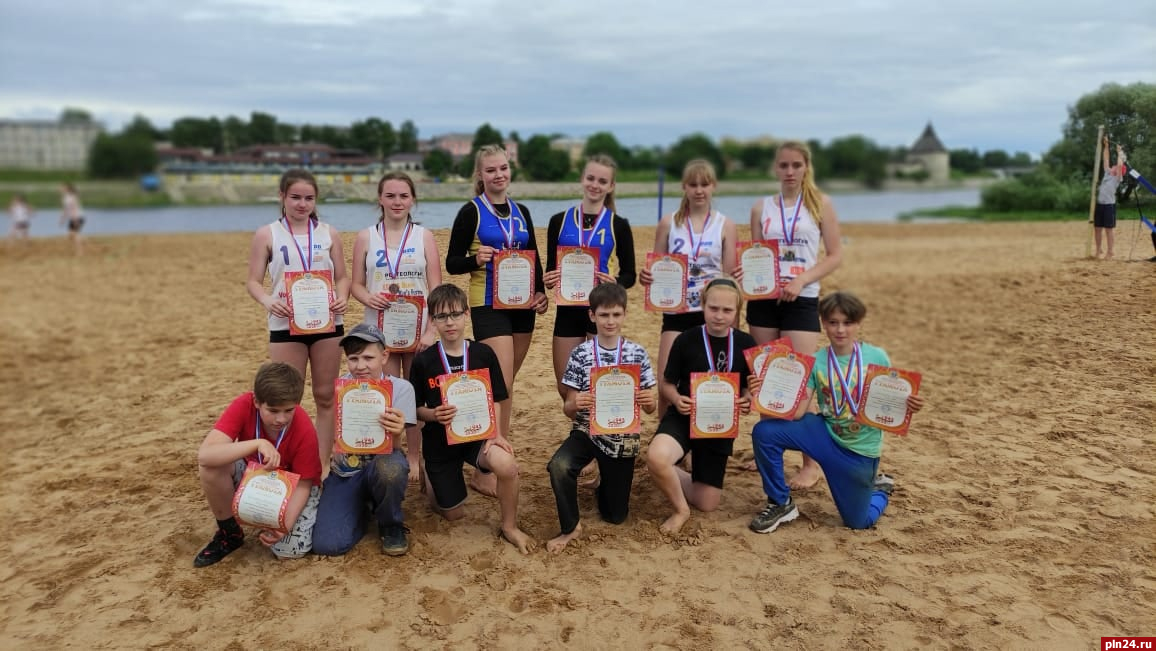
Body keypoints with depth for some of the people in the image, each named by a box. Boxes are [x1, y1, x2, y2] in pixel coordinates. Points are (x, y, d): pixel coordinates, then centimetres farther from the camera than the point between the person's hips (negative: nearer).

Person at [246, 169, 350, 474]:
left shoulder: (329, 233, 5)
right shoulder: (267, 235, 1)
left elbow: (342, 277, 8)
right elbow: (254, 282, 0)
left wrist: (342, 298, -13)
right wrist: (268, 301, -21)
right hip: (286, 325, -1)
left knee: (325, 396, 9)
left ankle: (324, 463, 19)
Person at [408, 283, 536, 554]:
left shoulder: (483, 354, -7)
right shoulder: (423, 361, -9)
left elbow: (496, 400, -1)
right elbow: (415, 409, -2)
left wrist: (496, 434, -17)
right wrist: (433, 414, -24)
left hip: (477, 433, 0)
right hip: (440, 441, 0)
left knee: (507, 465, -33)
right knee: (453, 514, 11)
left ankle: (509, 527, -7)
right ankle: (430, 478, 45)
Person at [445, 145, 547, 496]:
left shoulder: (521, 212, 11)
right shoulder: (471, 211, -4)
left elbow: (535, 259, 14)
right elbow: (452, 263, -5)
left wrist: (541, 292, -2)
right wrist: (476, 259, -25)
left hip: (522, 305, 6)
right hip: (488, 306, -6)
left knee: (506, 385, 12)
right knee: (501, 387, -11)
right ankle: (486, 470, -4)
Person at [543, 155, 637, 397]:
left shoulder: (618, 226, 0)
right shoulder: (559, 221, 5)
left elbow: (629, 274, 2)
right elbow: (550, 268, 9)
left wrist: (615, 283, -19)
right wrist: (548, 280, -12)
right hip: (567, 310, 2)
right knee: (565, 388, 8)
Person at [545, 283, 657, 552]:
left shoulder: (638, 354, -3)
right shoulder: (580, 354, -5)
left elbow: (650, 407, 1)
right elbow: (568, 409, -4)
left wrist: (649, 401, -23)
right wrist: (574, 404, -28)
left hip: (622, 438, 1)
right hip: (587, 431, -1)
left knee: (615, 515, 7)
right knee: (559, 466, -34)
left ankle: (603, 487, 42)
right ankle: (571, 527, -9)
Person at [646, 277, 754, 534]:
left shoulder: (746, 345, -3)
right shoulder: (686, 340, -10)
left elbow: (750, 387, 9)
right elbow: (665, 383, -1)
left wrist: (748, 401, -13)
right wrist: (676, 399, -23)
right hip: (682, 418, -3)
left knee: (706, 503, 7)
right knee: (656, 457, -36)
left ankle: (672, 479, 40)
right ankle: (681, 509, -5)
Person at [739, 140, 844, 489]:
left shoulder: (820, 204, 2)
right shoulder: (761, 208, 8)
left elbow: (835, 255, -1)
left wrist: (801, 280, -15)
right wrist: (744, 272, -12)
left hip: (802, 301, -3)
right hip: (763, 299, 3)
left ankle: (811, 463, 5)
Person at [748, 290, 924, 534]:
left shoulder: (877, 358, -10)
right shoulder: (815, 363, -7)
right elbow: (796, 412, -15)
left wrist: (909, 406, -25)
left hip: (861, 450, -1)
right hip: (825, 434, 1)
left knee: (858, 522, 6)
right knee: (765, 432, -22)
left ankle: (880, 488, 42)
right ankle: (780, 504, 0)